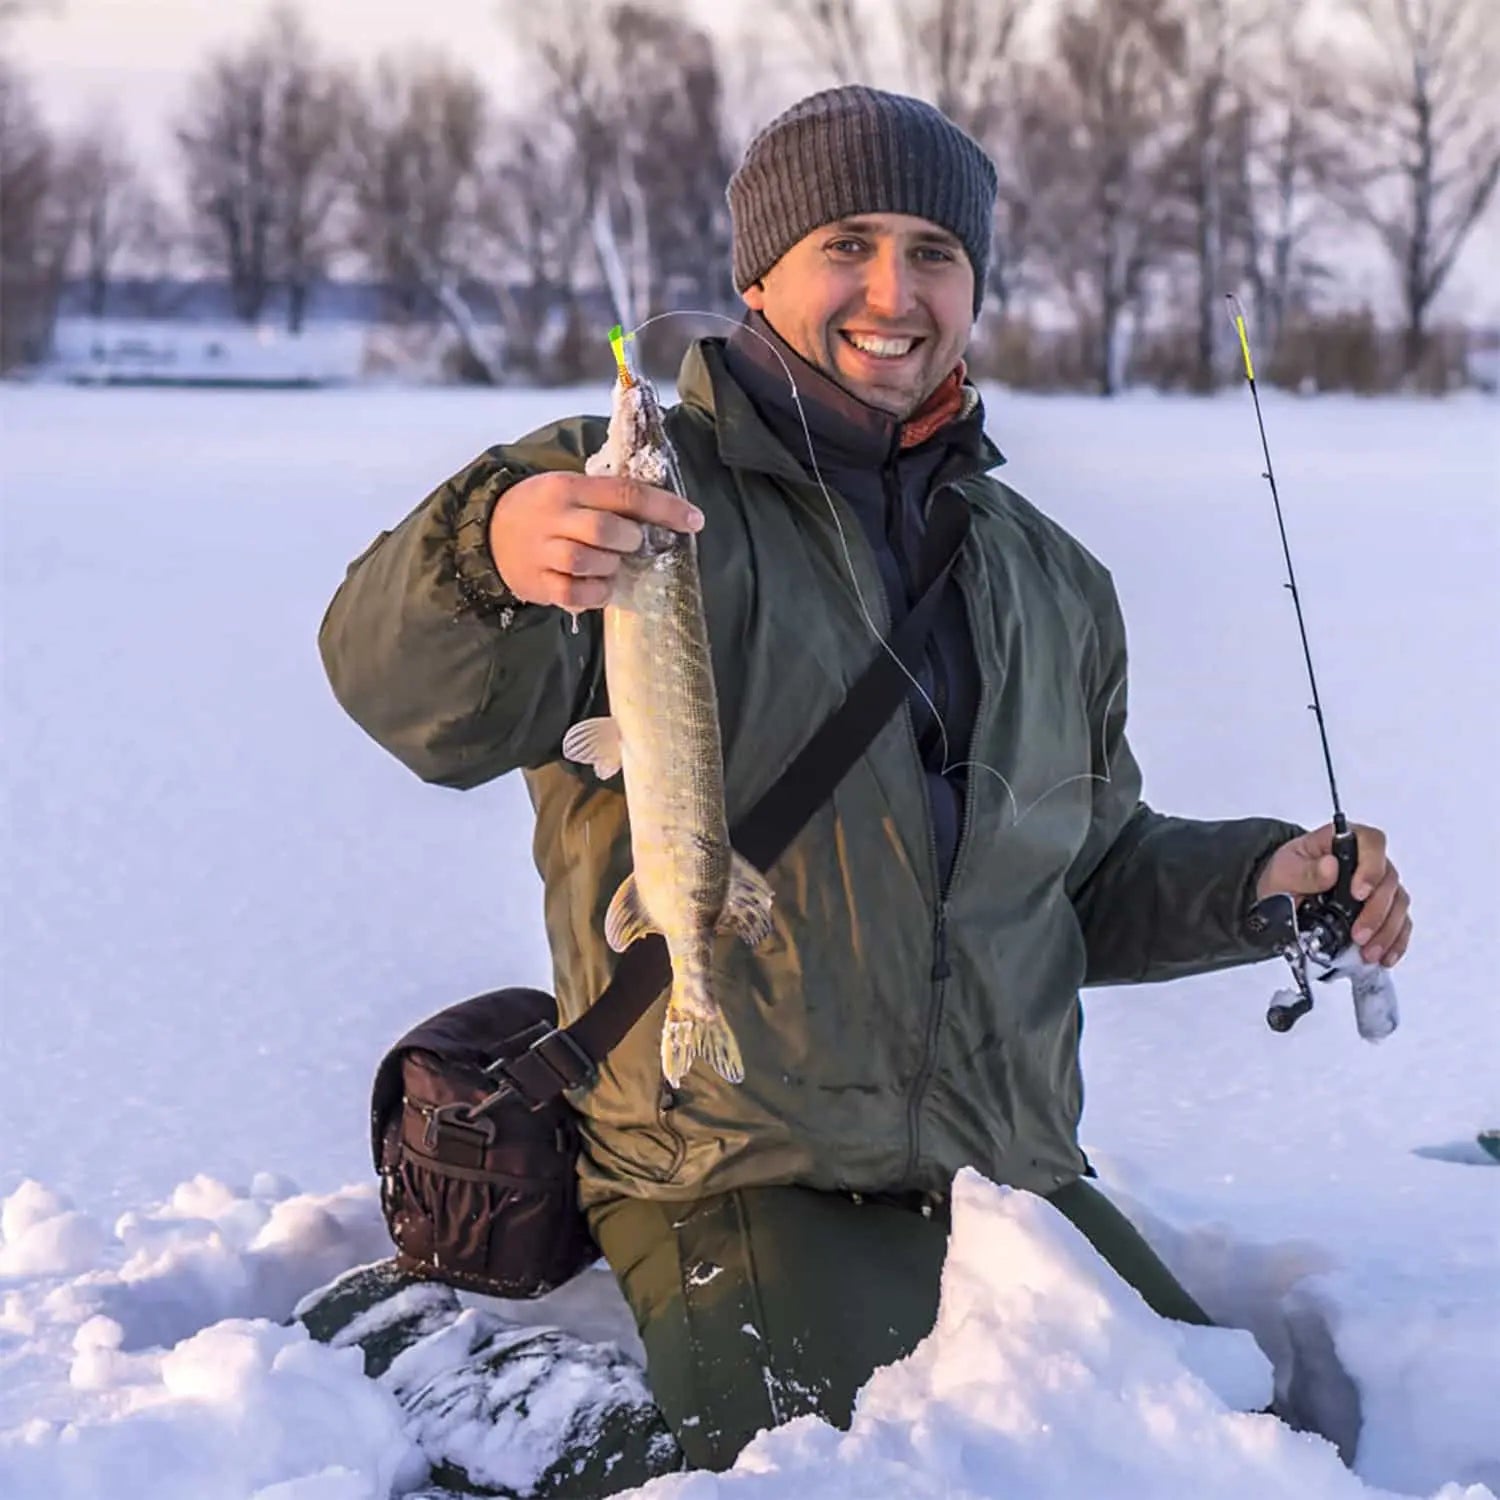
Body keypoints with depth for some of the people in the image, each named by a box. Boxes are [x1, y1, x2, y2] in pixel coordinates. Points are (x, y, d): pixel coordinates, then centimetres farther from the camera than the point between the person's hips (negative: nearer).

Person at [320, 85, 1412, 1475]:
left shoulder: (1047, 577, 18)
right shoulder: (631, 494, -2)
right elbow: (419, 699, -21)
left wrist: (1263, 882, 7)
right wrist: (493, 555, -44)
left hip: (1019, 1188, 6)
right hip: (743, 1189, -6)